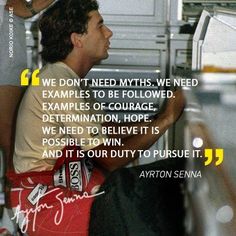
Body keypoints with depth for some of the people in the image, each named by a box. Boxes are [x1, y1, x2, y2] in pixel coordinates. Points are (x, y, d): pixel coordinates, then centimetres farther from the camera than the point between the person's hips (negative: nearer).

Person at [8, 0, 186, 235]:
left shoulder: (70, 78, 9)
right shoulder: (60, 85, -22)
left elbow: (102, 129, 13)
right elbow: (111, 159, -22)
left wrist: (156, 119, 1)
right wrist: (166, 119, -15)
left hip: (65, 181, 9)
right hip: (44, 200, -9)